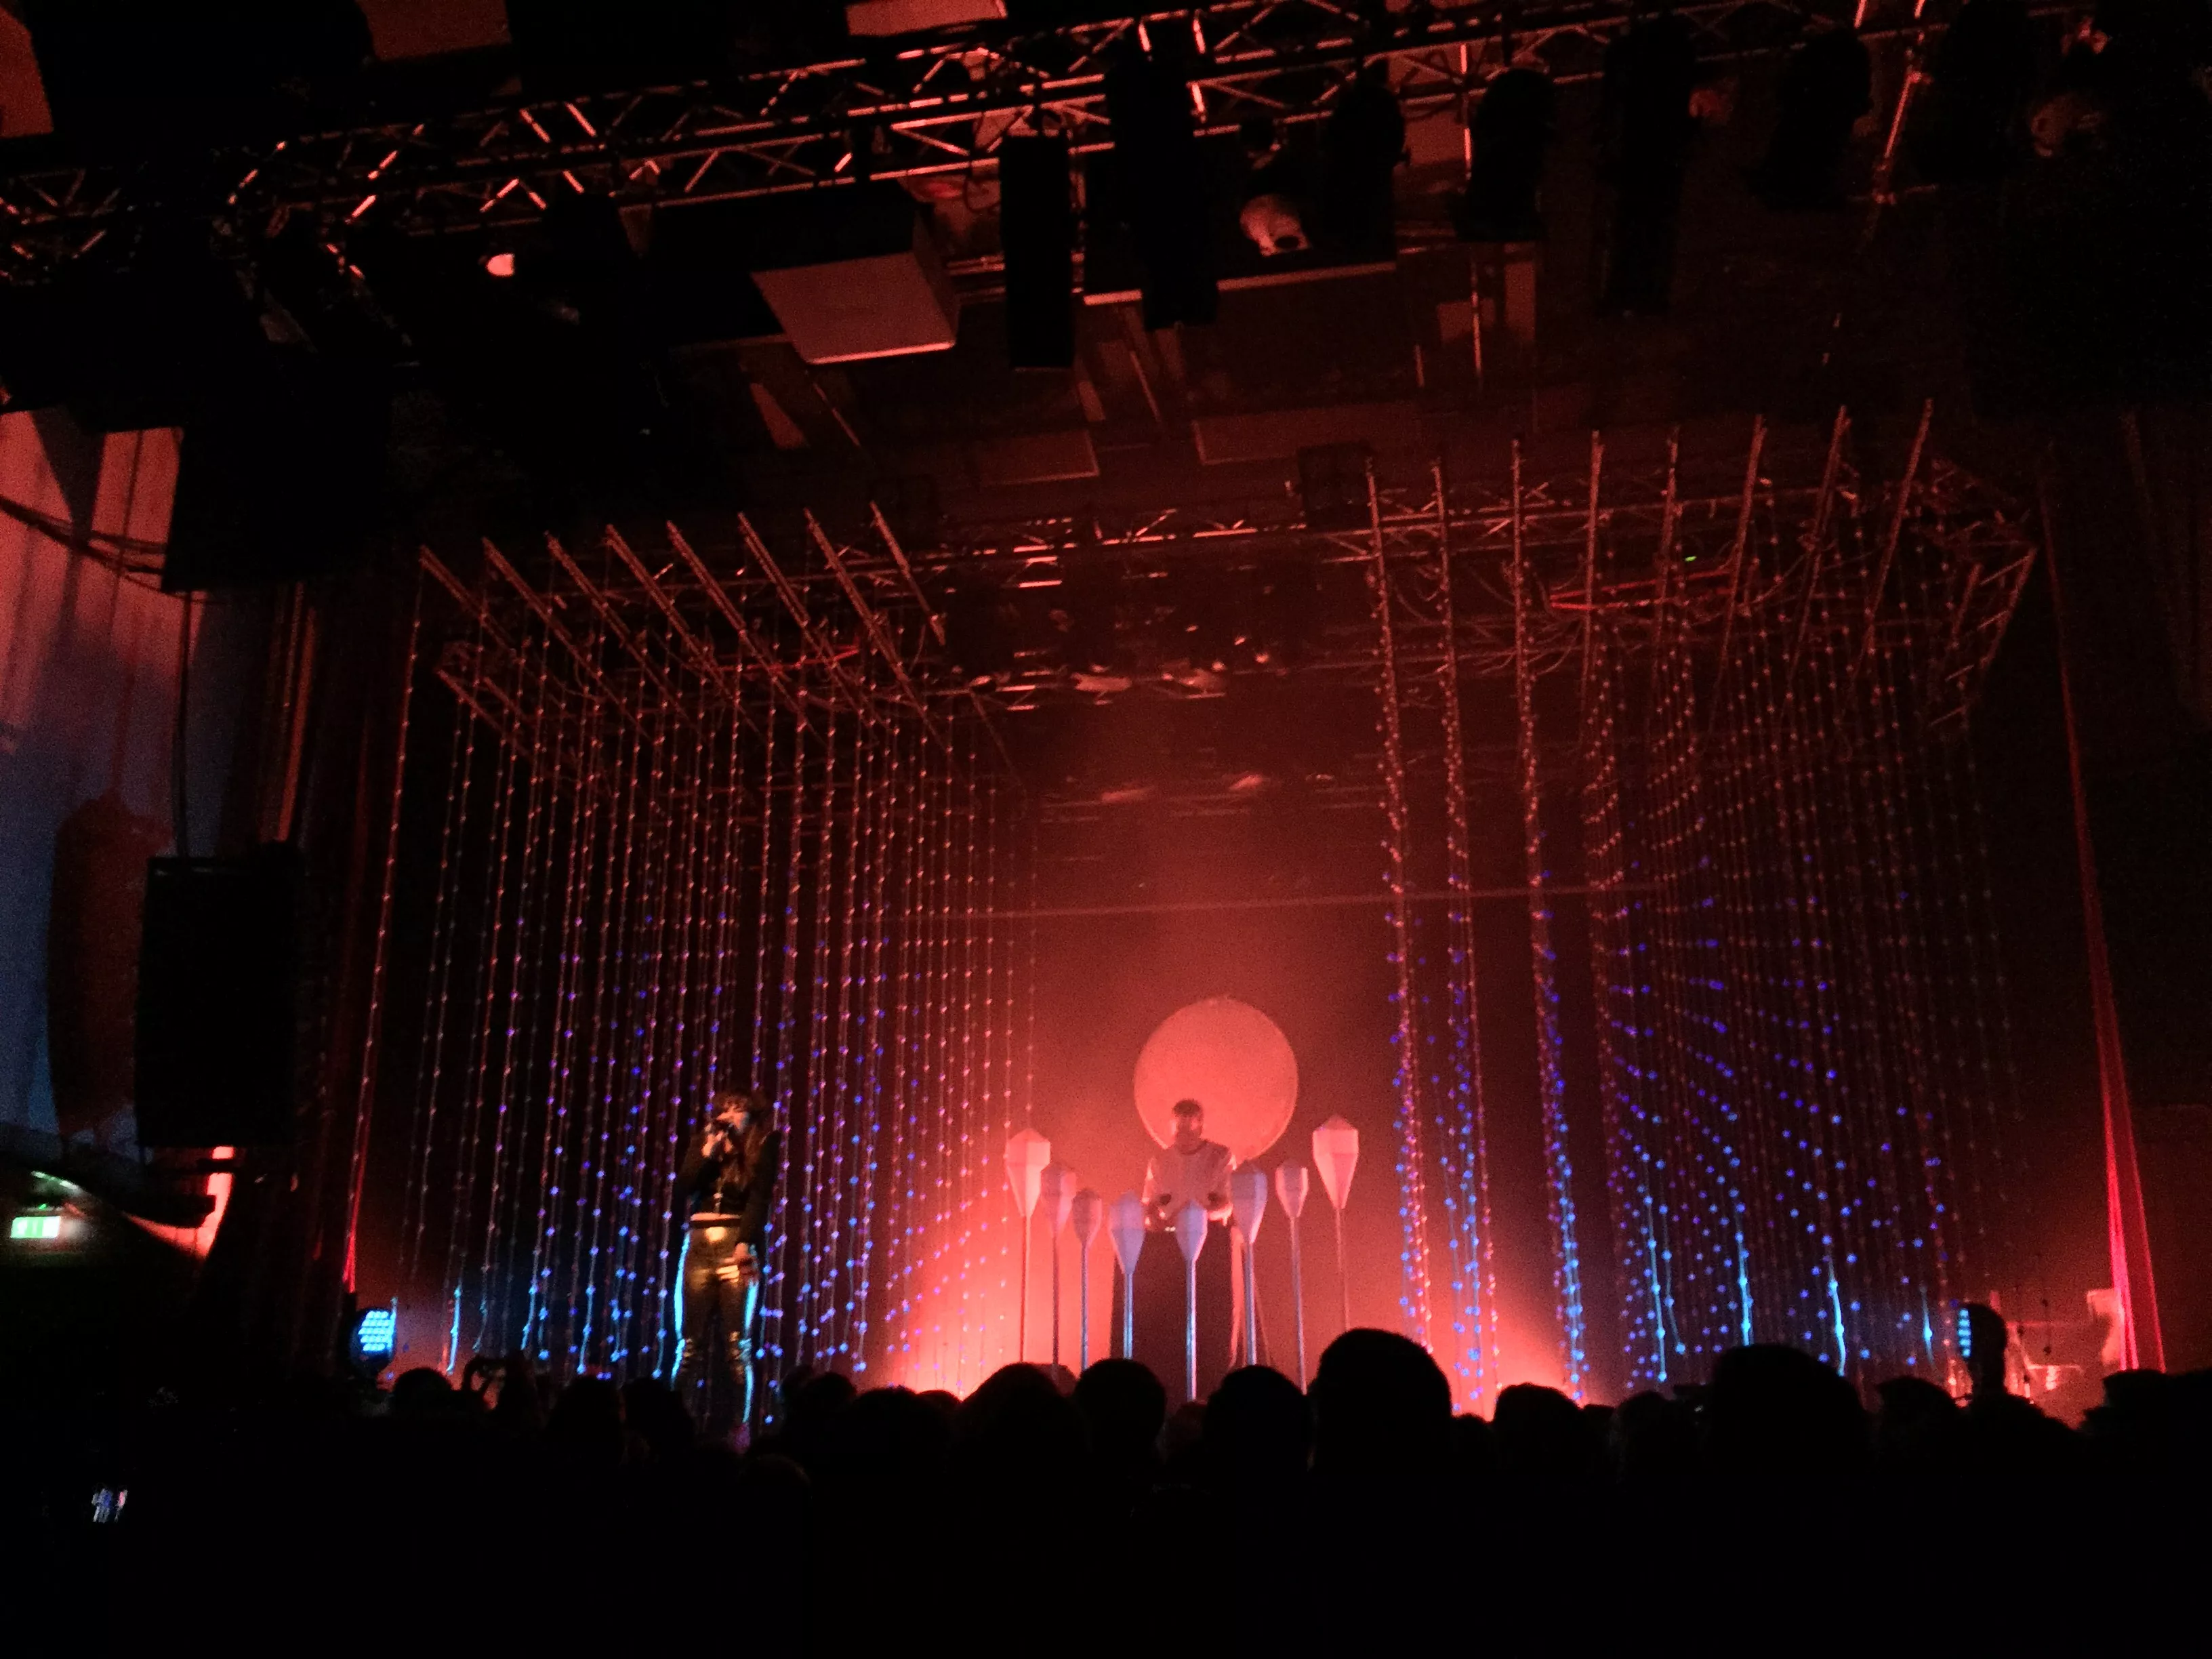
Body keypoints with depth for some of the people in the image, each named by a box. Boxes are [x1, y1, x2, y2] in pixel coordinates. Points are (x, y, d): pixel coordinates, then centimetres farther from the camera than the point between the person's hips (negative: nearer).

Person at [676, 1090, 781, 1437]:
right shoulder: (703, 1139, 16)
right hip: (698, 1245, 3)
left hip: (737, 1243, -3)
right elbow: (683, 1188, 4)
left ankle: (740, 1428, -1)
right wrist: (708, 1151, -6)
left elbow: (760, 1197, -7)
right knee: (691, 1343, 3)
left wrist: (745, 1242, -19)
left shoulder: (763, 1144, 5)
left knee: (736, 1345, -5)